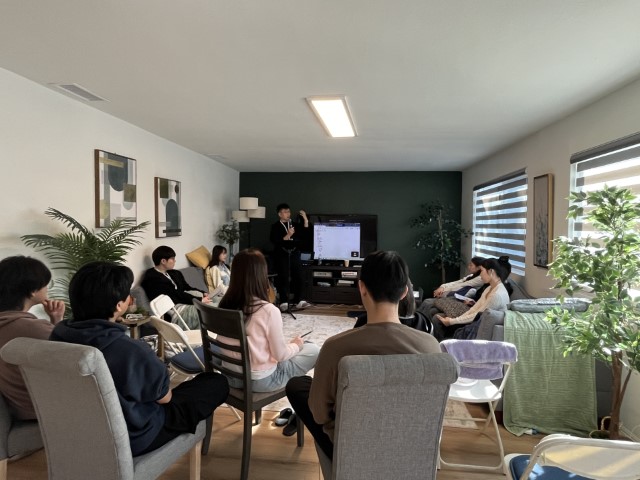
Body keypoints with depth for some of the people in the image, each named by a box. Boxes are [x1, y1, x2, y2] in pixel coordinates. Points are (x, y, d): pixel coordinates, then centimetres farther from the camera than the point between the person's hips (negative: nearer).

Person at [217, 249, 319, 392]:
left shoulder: (224, 305, -7)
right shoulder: (269, 311, -25)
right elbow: (280, 355, -15)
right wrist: (296, 345, 6)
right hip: (260, 380, -6)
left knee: (285, 346, 29)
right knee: (313, 350, 12)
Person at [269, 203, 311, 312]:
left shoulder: (295, 224, 11)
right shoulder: (275, 226, -3)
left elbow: (305, 233, 3)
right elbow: (275, 241, -14)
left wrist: (305, 220, -5)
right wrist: (288, 236, -23)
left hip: (294, 253, 5)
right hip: (282, 254, -5)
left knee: (298, 276, 7)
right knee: (284, 278, -3)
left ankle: (297, 300, 17)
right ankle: (284, 302, 1)